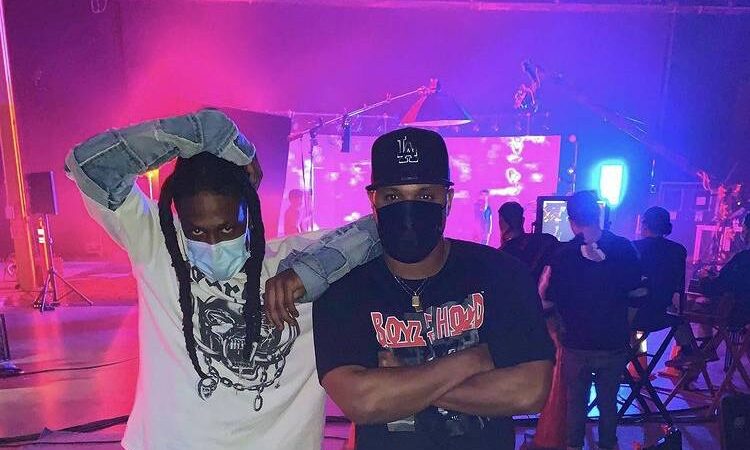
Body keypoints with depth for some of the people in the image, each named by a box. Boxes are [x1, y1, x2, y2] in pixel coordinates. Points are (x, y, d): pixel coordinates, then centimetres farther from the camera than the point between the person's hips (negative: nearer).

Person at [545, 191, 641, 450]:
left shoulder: (562, 255, -14)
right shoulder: (624, 248, -10)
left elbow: (550, 302, -11)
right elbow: (637, 290, 0)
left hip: (577, 343, -1)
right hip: (615, 342, 2)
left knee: (576, 400, 18)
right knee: (608, 400, 21)